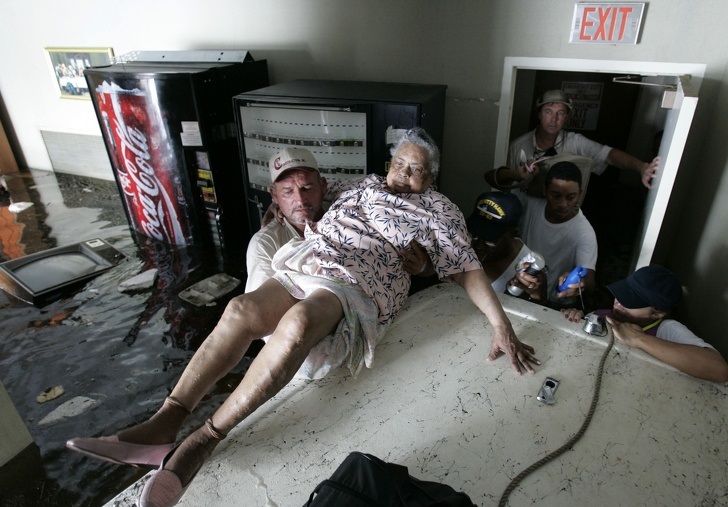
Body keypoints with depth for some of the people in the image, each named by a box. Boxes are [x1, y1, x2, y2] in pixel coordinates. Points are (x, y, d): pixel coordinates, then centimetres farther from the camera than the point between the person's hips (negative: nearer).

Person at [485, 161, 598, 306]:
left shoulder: (584, 233, -21)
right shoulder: (531, 204, -8)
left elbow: (589, 283, -28)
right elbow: (490, 177, -1)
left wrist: (578, 283, -53)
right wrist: (517, 175, -23)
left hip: (554, 306, 0)